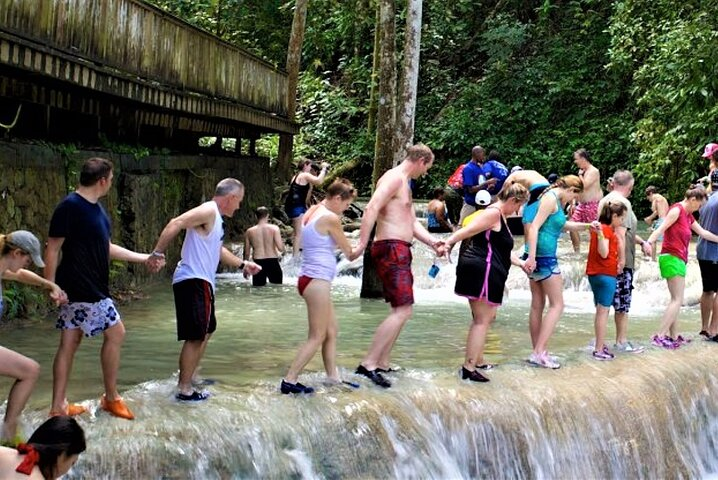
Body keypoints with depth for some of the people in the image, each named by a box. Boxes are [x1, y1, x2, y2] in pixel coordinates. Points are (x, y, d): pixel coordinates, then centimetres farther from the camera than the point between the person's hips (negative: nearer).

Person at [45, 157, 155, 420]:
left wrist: (144, 258, 20)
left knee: (70, 343, 10)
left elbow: (107, 248, 20)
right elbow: (53, 249, -15)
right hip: (84, 290, -9)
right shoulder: (69, 207, -16)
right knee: (115, 333, 0)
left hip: (91, 288, 9)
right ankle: (111, 398, 13)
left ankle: (58, 406, 16)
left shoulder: (96, 208, 12)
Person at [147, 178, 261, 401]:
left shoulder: (215, 217, 20)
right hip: (193, 282, -11)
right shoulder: (208, 211, -12)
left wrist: (242, 264, 39)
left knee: (206, 331, 23)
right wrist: (157, 254, -29)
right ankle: (184, 389, -4)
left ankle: (190, 377, 35)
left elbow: (217, 249, 35)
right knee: (195, 336, -9)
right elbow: (175, 224, -25)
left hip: (200, 283, 11)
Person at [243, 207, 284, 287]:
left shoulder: (249, 232, 3)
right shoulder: (274, 228, -4)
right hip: (273, 262, -1)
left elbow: (247, 252, 6)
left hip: (258, 263, 1)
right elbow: (281, 248, -12)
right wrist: (282, 242, 11)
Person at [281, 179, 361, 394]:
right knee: (317, 337, -3)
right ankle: (289, 381, -4)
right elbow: (348, 251, -4)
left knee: (331, 332, 15)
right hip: (318, 281, -10)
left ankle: (333, 376, 19)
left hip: (310, 278, 10)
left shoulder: (313, 211, 11)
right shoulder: (331, 218, -14)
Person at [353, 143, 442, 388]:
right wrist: (362, 243, -31)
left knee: (401, 310, 15)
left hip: (400, 251, 11)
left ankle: (382, 364, 18)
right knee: (403, 311, -15)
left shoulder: (404, 184, 23)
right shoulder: (394, 178, -10)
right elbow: (372, 208, -24)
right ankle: (368, 363, -16)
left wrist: (433, 242, 5)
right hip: (391, 249, -11)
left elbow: (412, 223, 22)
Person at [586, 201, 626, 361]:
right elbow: (603, 253, -24)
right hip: (605, 274, -10)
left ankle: (600, 345, 23)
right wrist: (600, 234, -34)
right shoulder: (606, 229, -14)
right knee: (603, 311, -7)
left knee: (601, 310, 17)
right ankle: (599, 350, -7)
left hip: (596, 274, 10)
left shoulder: (601, 228, 14)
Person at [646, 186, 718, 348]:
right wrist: (648, 243, -32)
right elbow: (661, 228, -19)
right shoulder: (677, 210, -9)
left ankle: (674, 337, 11)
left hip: (678, 260, 10)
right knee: (677, 300, -12)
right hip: (672, 258, -10)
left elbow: (703, 232, 26)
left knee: (676, 300, 9)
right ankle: (659, 336, -16)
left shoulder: (688, 216, 18)